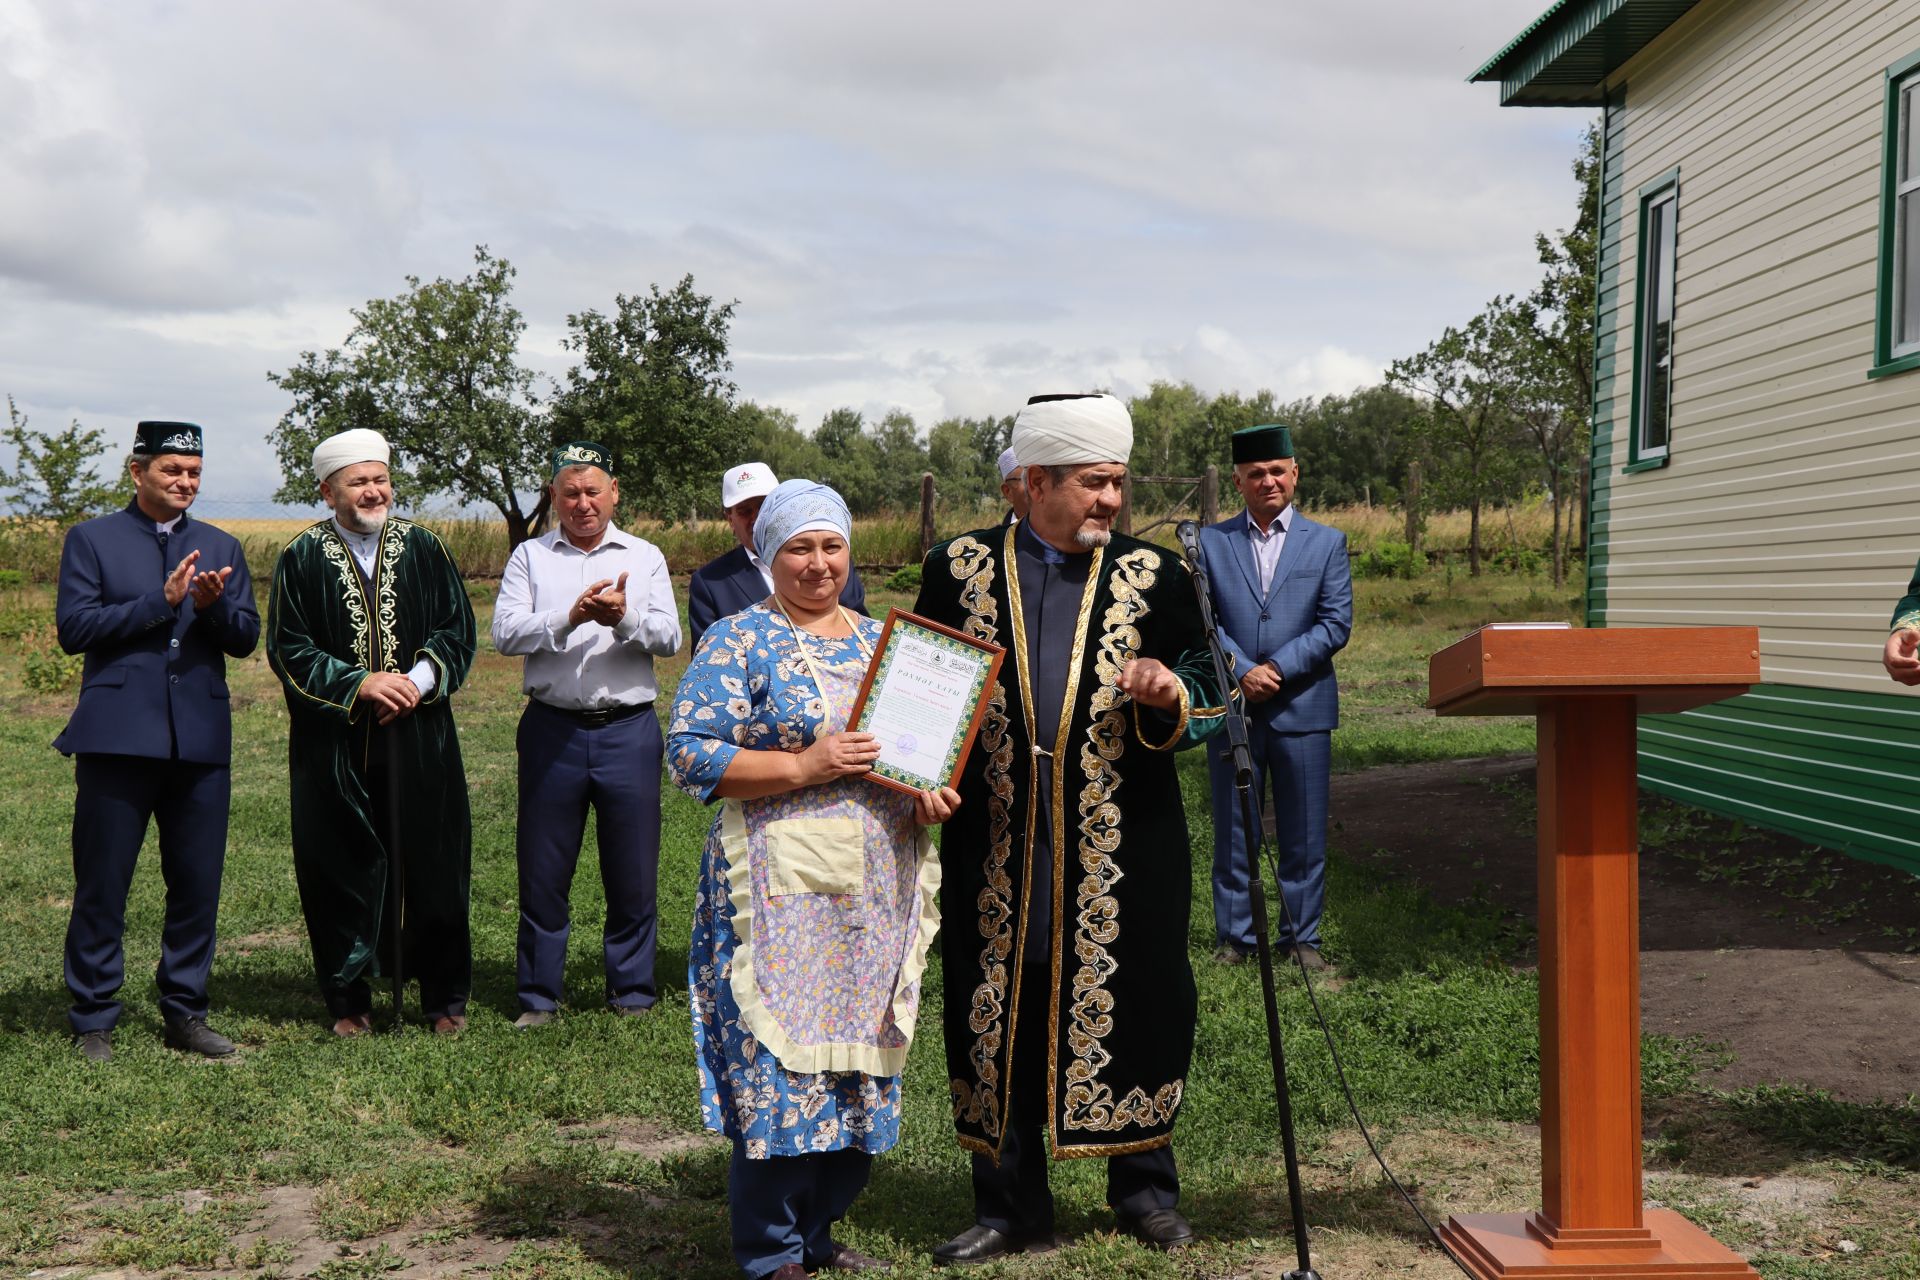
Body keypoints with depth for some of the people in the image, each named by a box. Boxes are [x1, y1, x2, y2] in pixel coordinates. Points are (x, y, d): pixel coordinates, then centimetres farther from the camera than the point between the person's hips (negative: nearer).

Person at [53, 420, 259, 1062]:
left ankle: (184, 1013, 18)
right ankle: (92, 1021, 13)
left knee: (198, 886, 5)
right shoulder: (92, 538, 6)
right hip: (118, 736, -3)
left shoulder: (220, 546, 15)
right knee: (102, 886, 1)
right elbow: (72, 626, -6)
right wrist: (161, 602, -13)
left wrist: (213, 605, -13)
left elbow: (246, 637, 8)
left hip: (201, 739, 3)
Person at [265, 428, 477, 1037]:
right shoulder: (301, 558, 2)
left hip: (419, 738, 1)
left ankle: (444, 997, 15)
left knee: (433, 865, 3)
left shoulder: (423, 548, 7)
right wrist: (358, 683, -14)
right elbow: (288, 649, -2)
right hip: (334, 744, -1)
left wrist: (419, 680, -11)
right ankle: (348, 1001, 17)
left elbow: (458, 628, 6)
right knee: (343, 871, 4)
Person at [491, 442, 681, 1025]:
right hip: (552, 729, 0)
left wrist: (623, 617, -21)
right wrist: (570, 617, -19)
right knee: (542, 872, 5)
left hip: (629, 729, 0)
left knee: (633, 872, 5)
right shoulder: (530, 557, 8)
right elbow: (505, 633, -5)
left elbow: (669, 636, -2)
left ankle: (633, 993, 19)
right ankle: (538, 998, 17)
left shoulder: (644, 557, 9)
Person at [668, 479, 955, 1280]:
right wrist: (802, 767, -18)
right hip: (783, 893, -6)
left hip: (882, 895, 6)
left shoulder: (881, 641, 15)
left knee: (861, 1066, 10)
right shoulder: (738, 643, -2)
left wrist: (934, 794, 0)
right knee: (779, 1066, -5)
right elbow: (690, 752, -11)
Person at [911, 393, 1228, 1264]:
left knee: (1131, 1008, 5)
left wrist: (1168, 694, -15)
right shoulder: (960, 568, 3)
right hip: (997, 849, 0)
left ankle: (1143, 1185, 25)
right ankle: (1011, 1206, 20)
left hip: (1122, 851, 0)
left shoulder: (1153, 574, 4)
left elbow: (1203, 702, 7)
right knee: (997, 1018, 6)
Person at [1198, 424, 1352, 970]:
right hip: (1231, 704, 0)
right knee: (1232, 829, 5)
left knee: (1304, 834, 5)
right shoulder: (1211, 542, 7)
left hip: (1302, 706, 0)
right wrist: (1242, 671, -14)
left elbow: (1336, 623, -1)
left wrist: (1277, 668, -11)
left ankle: (1300, 936, 16)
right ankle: (1234, 936, 15)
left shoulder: (1326, 542, 7)